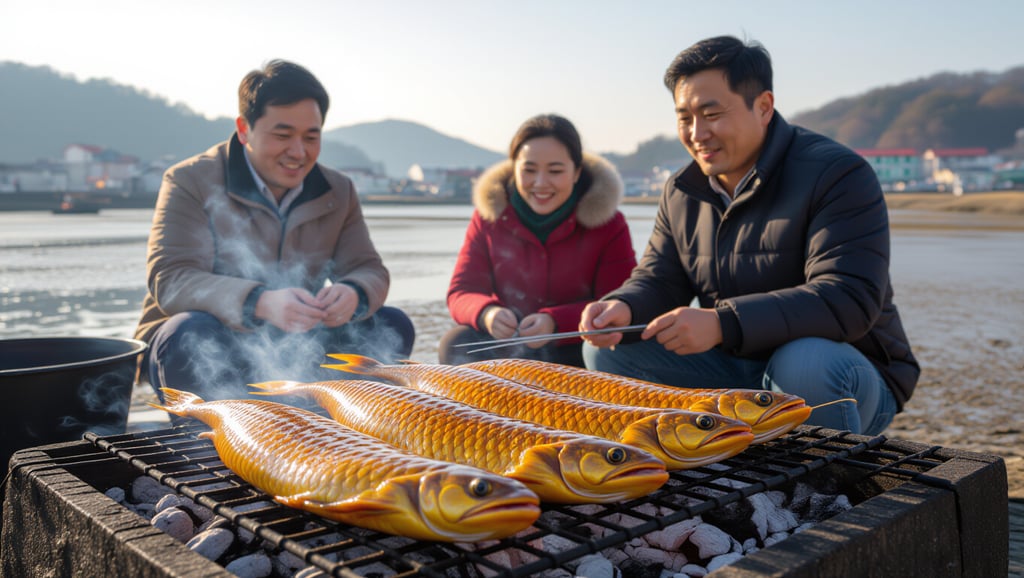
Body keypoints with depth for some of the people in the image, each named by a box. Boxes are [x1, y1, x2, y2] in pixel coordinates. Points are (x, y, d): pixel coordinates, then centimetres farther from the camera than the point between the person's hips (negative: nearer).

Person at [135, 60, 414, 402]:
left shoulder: (338, 192, 6)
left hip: (295, 355, 4)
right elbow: (170, 279, -20)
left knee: (392, 326, -11)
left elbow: (369, 270, 2)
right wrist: (261, 303, -39)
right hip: (209, 358, -4)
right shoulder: (190, 182, -8)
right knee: (192, 334, -36)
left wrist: (352, 294, -27)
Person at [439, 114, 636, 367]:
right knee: (456, 344, -27)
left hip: (578, 350, -1)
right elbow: (462, 291, -3)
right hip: (508, 344, 2)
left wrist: (556, 322, -31)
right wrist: (487, 313, -29)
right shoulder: (489, 216, 0)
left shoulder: (606, 223, -7)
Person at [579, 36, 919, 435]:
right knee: (608, 350, -7)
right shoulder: (681, 192, 5)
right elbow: (658, 280, 5)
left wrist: (722, 323, -39)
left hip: (841, 377, -5)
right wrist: (624, 307, -21)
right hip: (736, 371, 6)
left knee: (806, 363, -39)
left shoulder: (835, 174, -16)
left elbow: (849, 300, -28)